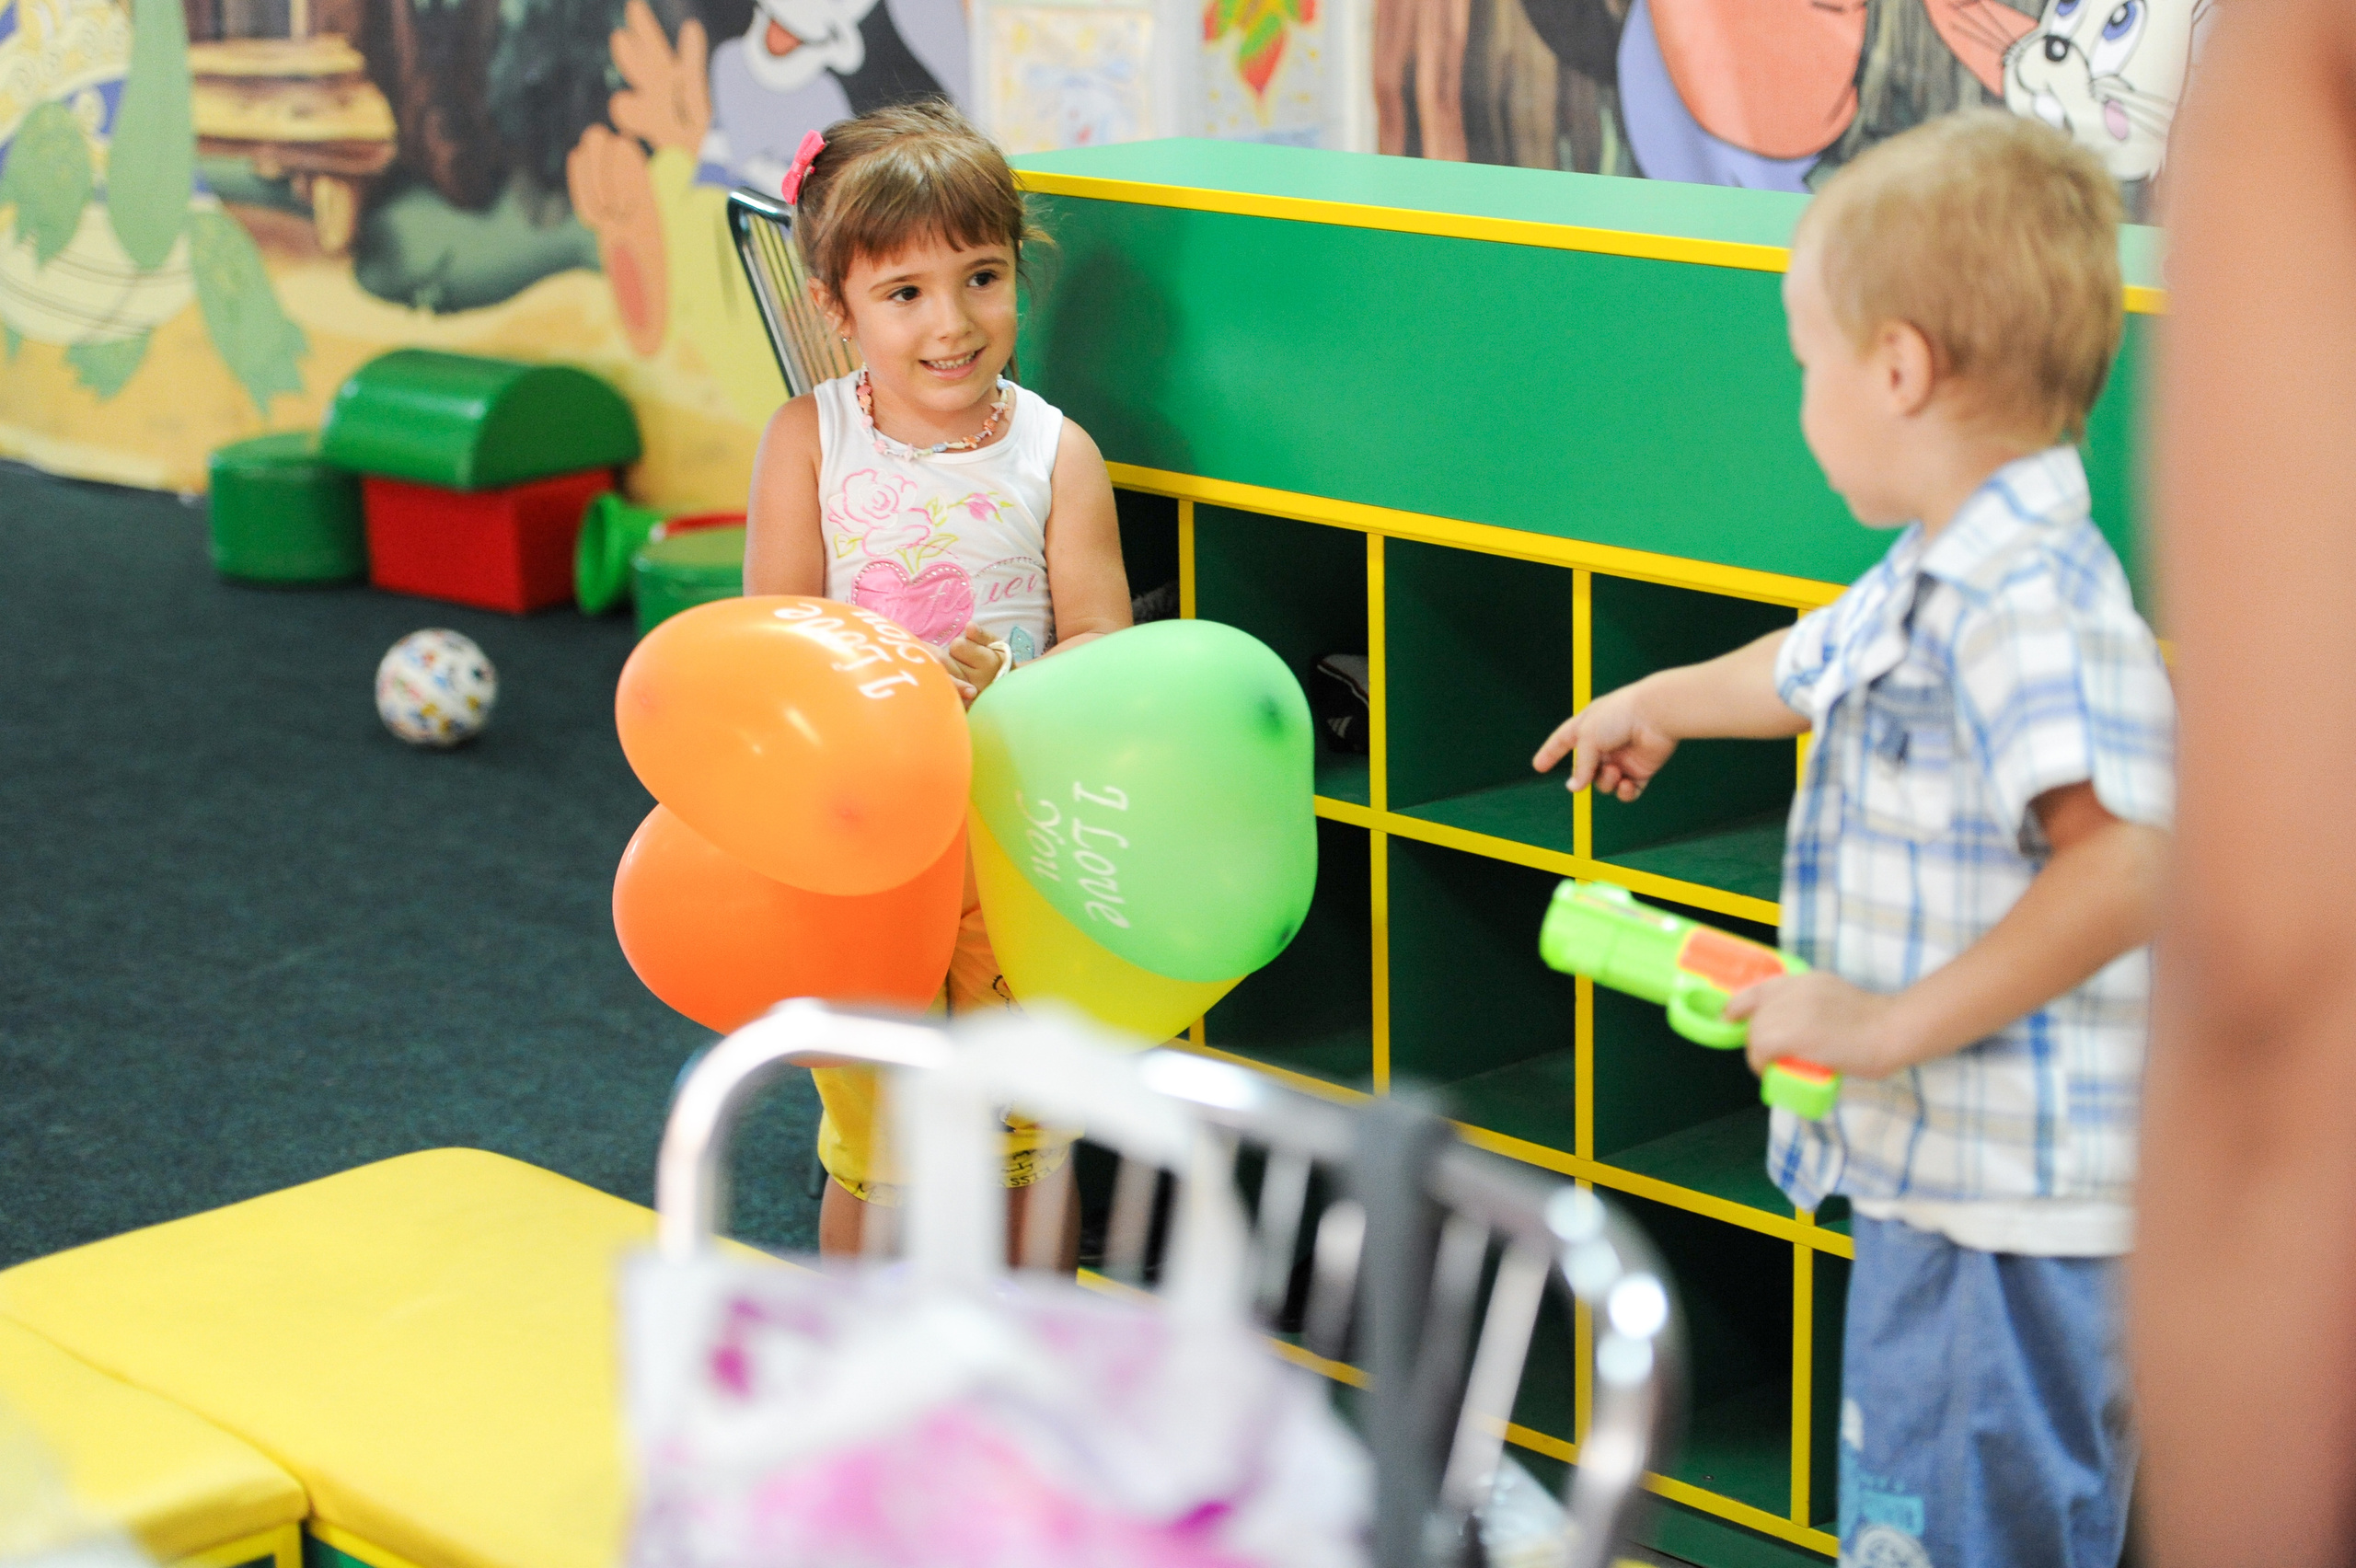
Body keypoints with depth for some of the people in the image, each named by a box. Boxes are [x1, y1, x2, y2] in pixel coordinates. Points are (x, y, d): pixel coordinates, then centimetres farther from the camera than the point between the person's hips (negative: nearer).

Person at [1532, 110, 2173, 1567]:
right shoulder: (1933, 579, 10)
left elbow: (2132, 863, -34)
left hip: (2012, 1214, -10)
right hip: (1933, 1176, 10)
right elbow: (1811, 668, 33)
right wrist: (1656, 703, 52)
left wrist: (1896, 1023, -28)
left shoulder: (2028, 599, -23)